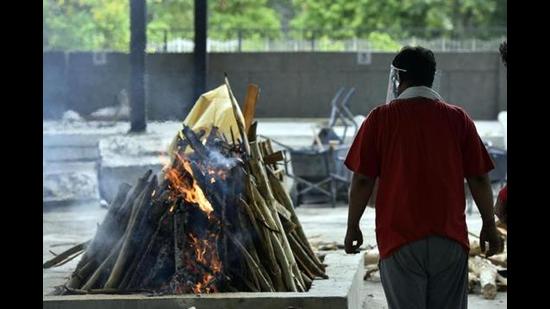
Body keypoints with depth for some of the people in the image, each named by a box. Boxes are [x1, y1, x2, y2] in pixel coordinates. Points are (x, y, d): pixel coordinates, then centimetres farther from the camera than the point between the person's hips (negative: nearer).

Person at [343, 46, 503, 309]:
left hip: (400, 239, -2)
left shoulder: (380, 118, -2)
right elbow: (479, 178, 3)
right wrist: (489, 225, 13)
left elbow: (362, 180, -4)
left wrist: (353, 226, 7)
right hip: (451, 238, 2)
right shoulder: (458, 118, 4)